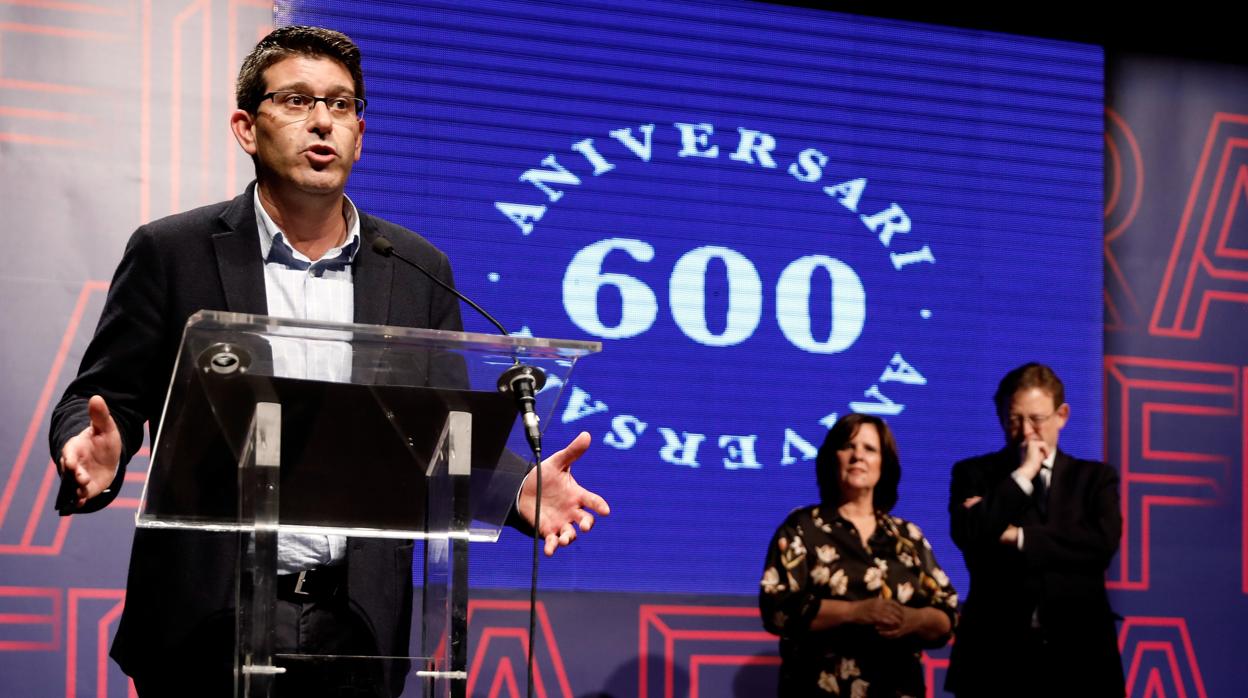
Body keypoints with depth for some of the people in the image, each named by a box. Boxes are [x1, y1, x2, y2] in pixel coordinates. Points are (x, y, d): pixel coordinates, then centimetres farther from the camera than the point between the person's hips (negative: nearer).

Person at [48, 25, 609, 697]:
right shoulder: (173, 252, 1)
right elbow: (98, 400, 1)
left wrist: (519, 490, -9)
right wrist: (95, 452, -22)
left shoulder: (418, 270, 9)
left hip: (356, 628, 3)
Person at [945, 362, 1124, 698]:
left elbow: (1103, 543, -7)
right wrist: (1023, 472, -7)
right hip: (996, 654, -1)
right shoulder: (974, 473, 9)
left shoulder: (1095, 477, 12)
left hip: (1076, 655, 1)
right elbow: (968, 535, -10)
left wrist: (1017, 536, -8)